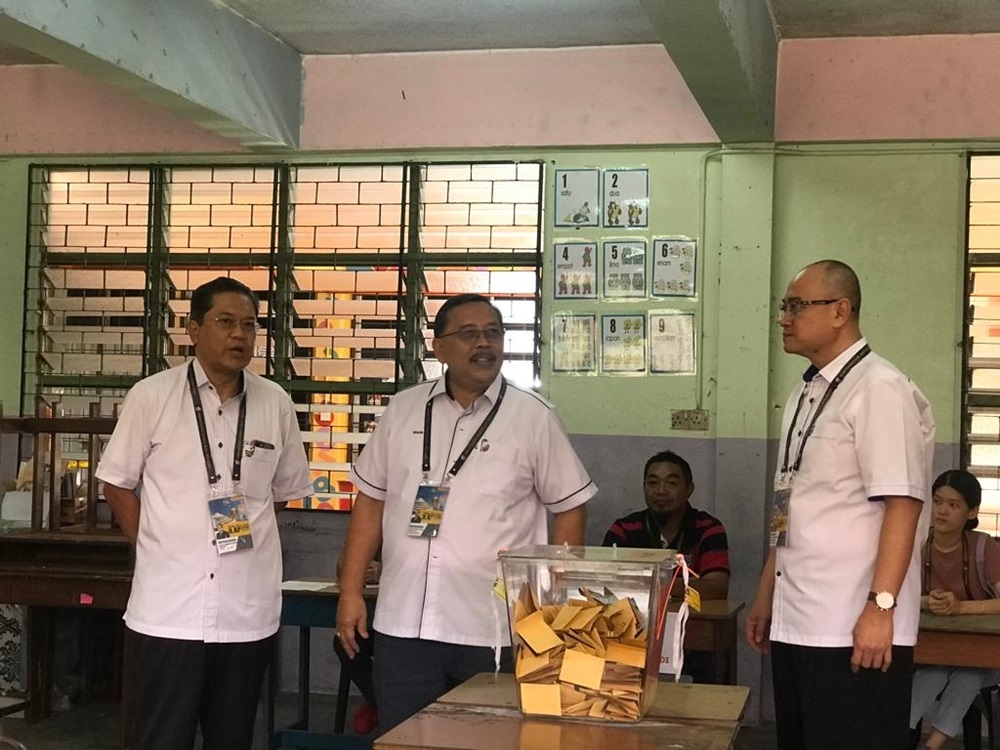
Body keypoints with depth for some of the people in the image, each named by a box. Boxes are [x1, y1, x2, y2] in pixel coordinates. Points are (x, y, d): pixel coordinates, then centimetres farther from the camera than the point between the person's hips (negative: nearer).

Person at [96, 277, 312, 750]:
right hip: (168, 608, -3)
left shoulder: (275, 403, 5)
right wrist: (158, 548, -1)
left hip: (248, 609, 3)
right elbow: (117, 483, 4)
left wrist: (246, 529, 6)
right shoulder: (152, 396, -3)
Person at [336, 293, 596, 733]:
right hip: (403, 624, 3)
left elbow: (569, 508, 2)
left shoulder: (533, 417, -1)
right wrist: (350, 592, 8)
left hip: (495, 631, -2)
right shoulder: (403, 410, 8)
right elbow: (371, 501, 12)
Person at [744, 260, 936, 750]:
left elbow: (901, 506, -18)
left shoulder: (880, 390, -12)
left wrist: (880, 607, -22)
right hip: (794, 621, 8)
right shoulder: (806, 393, 15)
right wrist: (766, 596, 20)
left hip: (853, 628, -8)